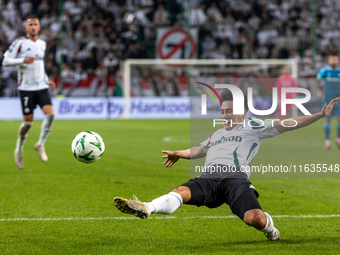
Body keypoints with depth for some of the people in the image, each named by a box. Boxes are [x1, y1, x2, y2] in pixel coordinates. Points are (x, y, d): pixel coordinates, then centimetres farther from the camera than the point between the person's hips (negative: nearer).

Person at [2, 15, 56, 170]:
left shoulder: (42, 44, 13)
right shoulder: (19, 43, -6)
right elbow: (5, 61, -9)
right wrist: (22, 60, -23)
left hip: (42, 87, 5)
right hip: (26, 88, -5)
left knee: (50, 114, -15)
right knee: (28, 121, -4)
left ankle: (40, 144, 3)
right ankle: (19, 150, 17)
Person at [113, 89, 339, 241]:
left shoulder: (253, 127, 18)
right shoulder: (217, 134, 36)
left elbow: (287, 125, 12)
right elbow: (201, 150, 56)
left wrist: (320, 115, 3)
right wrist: (179, 154, 71)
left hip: (235, 177, -4)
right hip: (209, 178, 4)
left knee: (254, 218, -31)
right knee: (181, 192, -28)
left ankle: (271, 231, 5)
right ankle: (146, 209, -55)